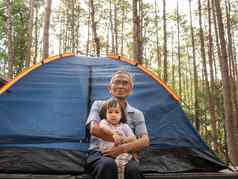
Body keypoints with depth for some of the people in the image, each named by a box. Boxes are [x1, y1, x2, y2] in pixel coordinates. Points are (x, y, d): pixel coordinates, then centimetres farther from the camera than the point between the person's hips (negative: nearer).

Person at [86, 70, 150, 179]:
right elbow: (94, 129, -9)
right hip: (98, 154, 0)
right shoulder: (99, 105, 9)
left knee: (133, 169, -36)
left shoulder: (137, 114, 11)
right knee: (108, 164, -38)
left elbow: (145, 141, -3)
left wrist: (123, 148, -21)